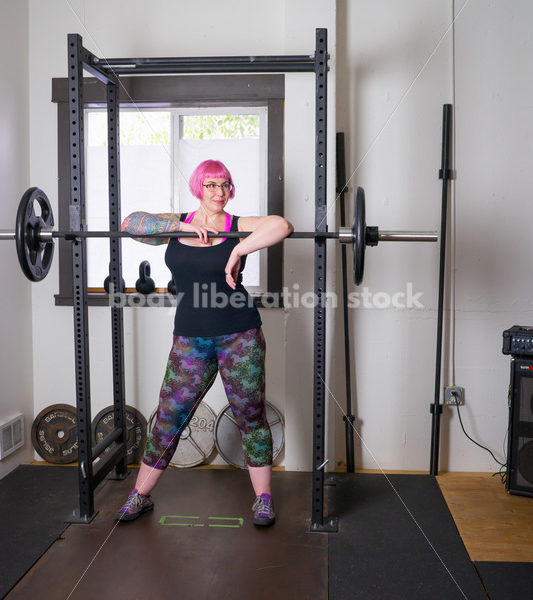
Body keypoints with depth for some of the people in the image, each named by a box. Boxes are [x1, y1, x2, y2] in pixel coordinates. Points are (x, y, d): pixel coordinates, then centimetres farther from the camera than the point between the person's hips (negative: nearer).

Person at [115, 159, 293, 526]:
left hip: (240, 337, -2)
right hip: (189, 340, 2)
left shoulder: (240, 227, -1)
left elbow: (282, 226, -18)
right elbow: (130, 223, -4)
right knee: (168, 417, 8)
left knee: (251, 416, 7)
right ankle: (140, 495, 26)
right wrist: (182, 225, -11)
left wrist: (239, 250, -22)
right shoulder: (176, 225, 8)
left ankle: (264, 499, 23)